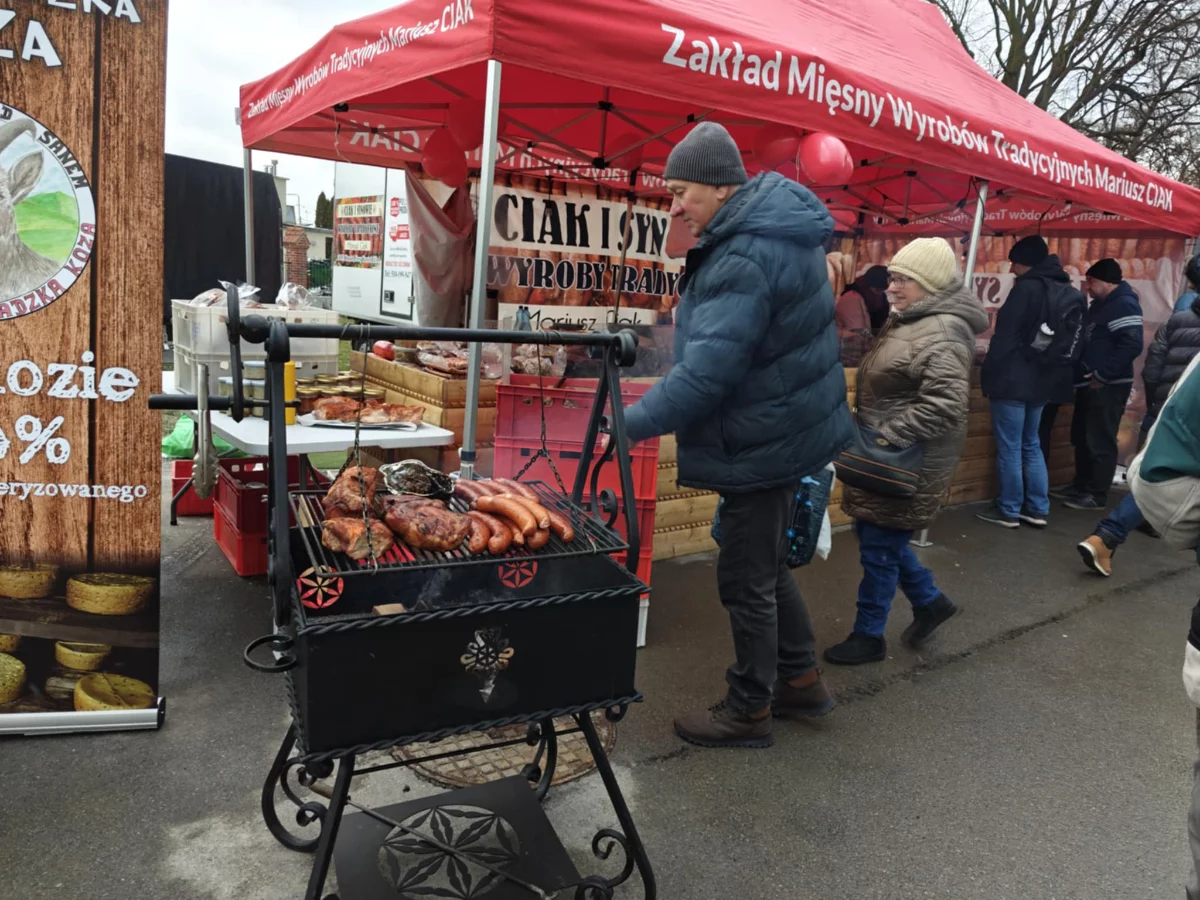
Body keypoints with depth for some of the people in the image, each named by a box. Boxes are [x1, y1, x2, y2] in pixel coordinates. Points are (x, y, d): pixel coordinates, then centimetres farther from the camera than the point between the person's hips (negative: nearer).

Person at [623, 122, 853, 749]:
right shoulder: (776, 232, 8)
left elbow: (707, 370, -30)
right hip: (782, 429, 10)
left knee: (746, 578, 4)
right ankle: (799, 680, 37)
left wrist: (633, 423, -26)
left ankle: (749, 711, 21)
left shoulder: (746, 260, -26)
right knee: (767, 565, 22)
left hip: (764, 442, -10)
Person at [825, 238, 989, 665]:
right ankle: (930, 601, 35)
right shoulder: (907, 321, 12)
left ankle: (869, 636, 17)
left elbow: (943, 404, -30)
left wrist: (889, 435, -26)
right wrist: (873, 436, 14)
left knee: (879, 546, 1)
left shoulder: (943, 333, -20)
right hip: (888, 457, 10)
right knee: (875, 535, 19)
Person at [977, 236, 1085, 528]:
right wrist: (1049, 372, 18)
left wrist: (990, 370, -7)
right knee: (1031, 444, 17)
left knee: (1009, 447, 0)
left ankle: (1009, 510, 8)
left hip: (1014, 379, -8)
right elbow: (1072, 341, 15)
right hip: (1042, 381, 8)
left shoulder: (1027, 287, -14)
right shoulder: (1070, 293, 12)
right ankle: (1037, 509, 19)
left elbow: (1005, 334, -15)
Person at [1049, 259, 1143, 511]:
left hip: (1108, 386, -10)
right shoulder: (1100, 304, 17)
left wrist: (1102, 375, -23)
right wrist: (1084, 375, 14)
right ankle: (1081, 486, 26)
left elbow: (1131, 345, -24)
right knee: (1082, 438, 15)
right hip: (1089, 384, 10)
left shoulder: (1123, 304, -14)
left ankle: (1097, 495, 4)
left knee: (1100, 442, -4)